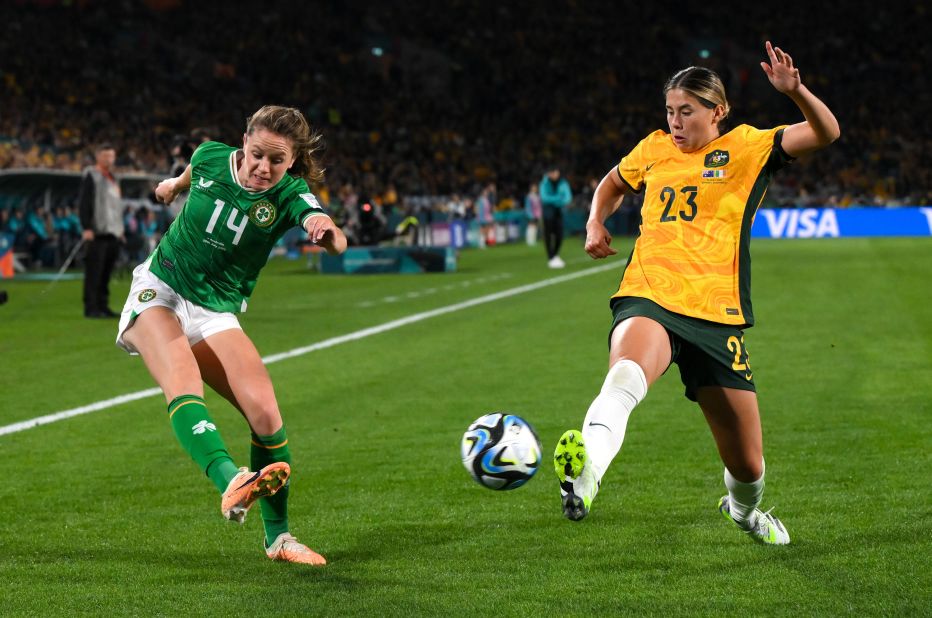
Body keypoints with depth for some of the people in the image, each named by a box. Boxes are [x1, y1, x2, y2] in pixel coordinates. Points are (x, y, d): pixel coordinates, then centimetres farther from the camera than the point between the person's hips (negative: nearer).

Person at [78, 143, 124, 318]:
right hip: (97, 232, -8)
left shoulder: (113, 178, 21)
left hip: (113, 232, 8)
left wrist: (120, 228, 20)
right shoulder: (90, 176, -4)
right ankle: (91, 308, -8)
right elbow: (84, 203, -11)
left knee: (106, 272, 9)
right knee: (94, 271, -8)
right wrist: (87, 228, -18)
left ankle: (103, 306, 13)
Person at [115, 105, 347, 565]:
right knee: (182, 380, -31)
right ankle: (229, 481, -56)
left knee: (264, 411, -16)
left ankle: (277, 536, 1)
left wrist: (326, 230, -59)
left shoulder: (289, 195, -14)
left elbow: (335, 241, -35)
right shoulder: (211, 157, -8)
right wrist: (177, 182, 40)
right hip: (159, 291, 0)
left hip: (215, 315, 1)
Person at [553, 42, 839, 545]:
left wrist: (794, 90, -25)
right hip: (647, 299, 0)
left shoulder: (747, 147, 7)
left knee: (747, 465, 5)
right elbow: (612, 185, 36)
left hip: (716, 315, 0)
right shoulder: (653, 149, 15)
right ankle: (583, 474, -62)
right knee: (626, 375, -38)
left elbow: (826, 133, -6)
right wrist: (596, 224, 15)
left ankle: (743, 510, 41)